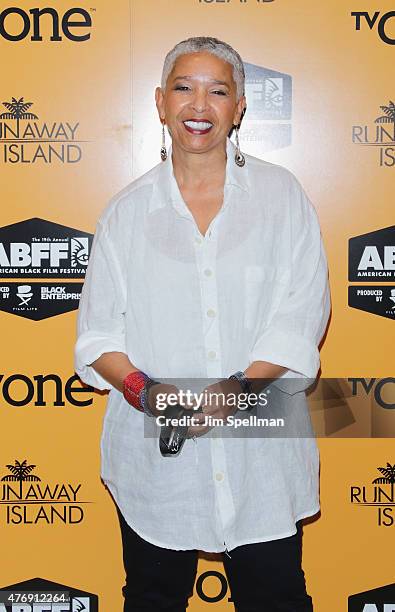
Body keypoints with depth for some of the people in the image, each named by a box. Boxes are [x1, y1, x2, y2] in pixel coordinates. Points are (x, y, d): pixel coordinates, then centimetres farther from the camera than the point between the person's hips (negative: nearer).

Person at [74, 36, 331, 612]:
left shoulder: (281, 196, 1)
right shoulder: (128, 211, 4)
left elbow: (303, 314, -5)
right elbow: (98, 331, 3)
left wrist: (238, 387, -19)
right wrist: (140, 388, -17)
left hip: (262, 453, -1)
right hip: (154, 453, 1)